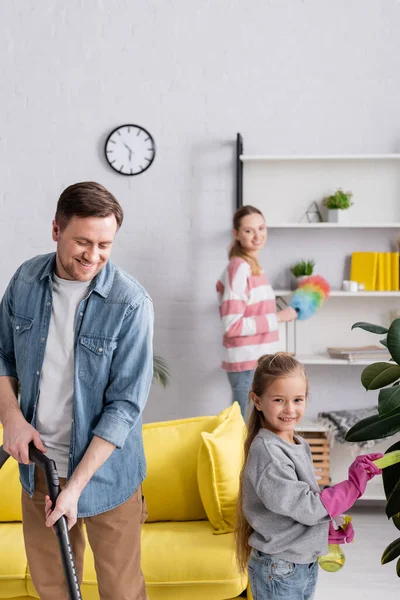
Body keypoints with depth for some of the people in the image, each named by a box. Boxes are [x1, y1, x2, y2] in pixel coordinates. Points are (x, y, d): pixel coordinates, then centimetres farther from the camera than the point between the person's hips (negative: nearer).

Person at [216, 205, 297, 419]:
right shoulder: (239, 268, -16)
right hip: (247, 364, -9)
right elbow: (232, 326, -22)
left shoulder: (253, 267, 11)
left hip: (259, 361, 9)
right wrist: (277, 318, -17)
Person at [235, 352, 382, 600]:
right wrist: (356, 482, -19)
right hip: (279, 570, -8)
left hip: (305, 562, 8)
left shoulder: (298, 444, 3)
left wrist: (328, 527, -1)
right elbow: (307, 507, -23)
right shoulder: (266, 452, -23)